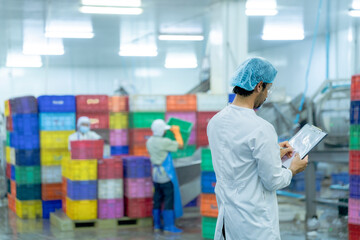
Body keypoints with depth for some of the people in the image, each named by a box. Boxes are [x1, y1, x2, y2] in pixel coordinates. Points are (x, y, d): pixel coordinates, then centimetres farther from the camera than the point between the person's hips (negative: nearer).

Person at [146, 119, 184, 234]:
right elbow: (180, 145, -9)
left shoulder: (149, 141, 4)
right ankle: (169, 226, 0)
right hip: (166, 175, -8)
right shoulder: (164, 142, -20)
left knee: (157, 200, 12)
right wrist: (176, 132, 5)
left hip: (155, 175, 8)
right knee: (169, 200, -2)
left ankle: (157, 225, 17)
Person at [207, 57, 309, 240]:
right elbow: (273, 181, -14)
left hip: (226, 214, 7)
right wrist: (293, 169, 5)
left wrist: (274, 154, 19)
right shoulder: (261, 129, -21)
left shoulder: (215, 121, 2)